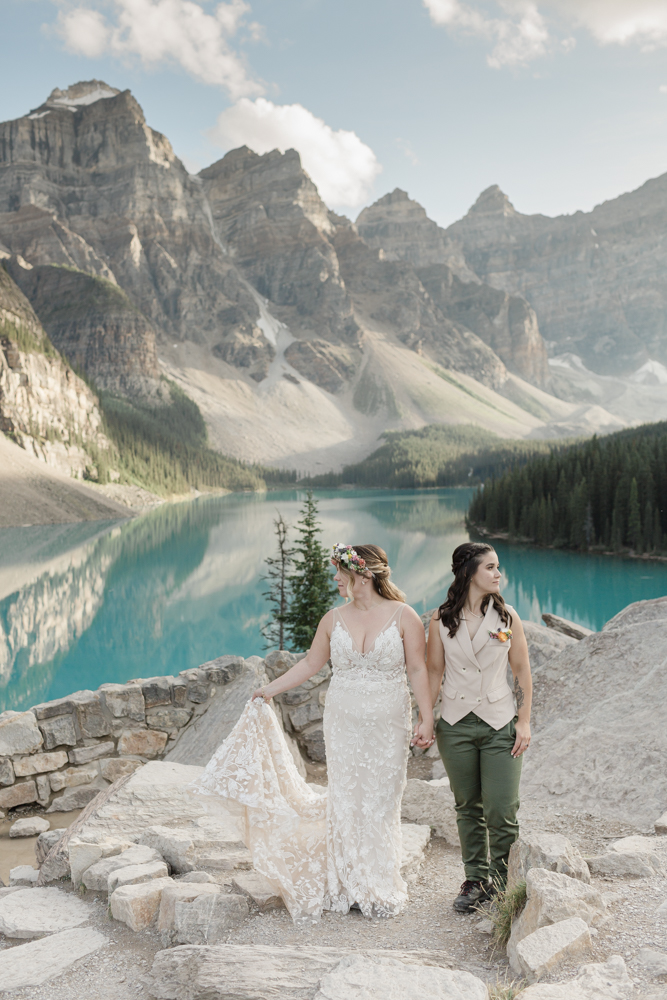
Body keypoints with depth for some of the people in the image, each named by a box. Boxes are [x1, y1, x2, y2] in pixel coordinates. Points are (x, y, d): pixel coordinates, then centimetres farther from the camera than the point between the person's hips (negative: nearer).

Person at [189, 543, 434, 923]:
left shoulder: (404, 616, -6)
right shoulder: (334, 620, 3)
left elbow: (418, 670, -6)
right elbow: (310, 664, 12)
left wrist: (427, 719, -11)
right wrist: (269, 690, 10)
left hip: (389, 725, -2)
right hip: (344, 722, 3)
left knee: (381, 803, 5)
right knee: (346, 799, 5)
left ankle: (380, 888, 23)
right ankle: (350, 886, 21)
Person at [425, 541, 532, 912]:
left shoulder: (507, 616, -2)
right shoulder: (441, 619, -1)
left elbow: (523, 672, 3)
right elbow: (434, 672, 5)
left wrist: (525, 722, -2)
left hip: (500, 723, -1)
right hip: (456, 724, 1)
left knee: (501, 810, -5)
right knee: (468, 808, 12)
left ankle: (503, 881, 14)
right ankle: (476, 880, 28)